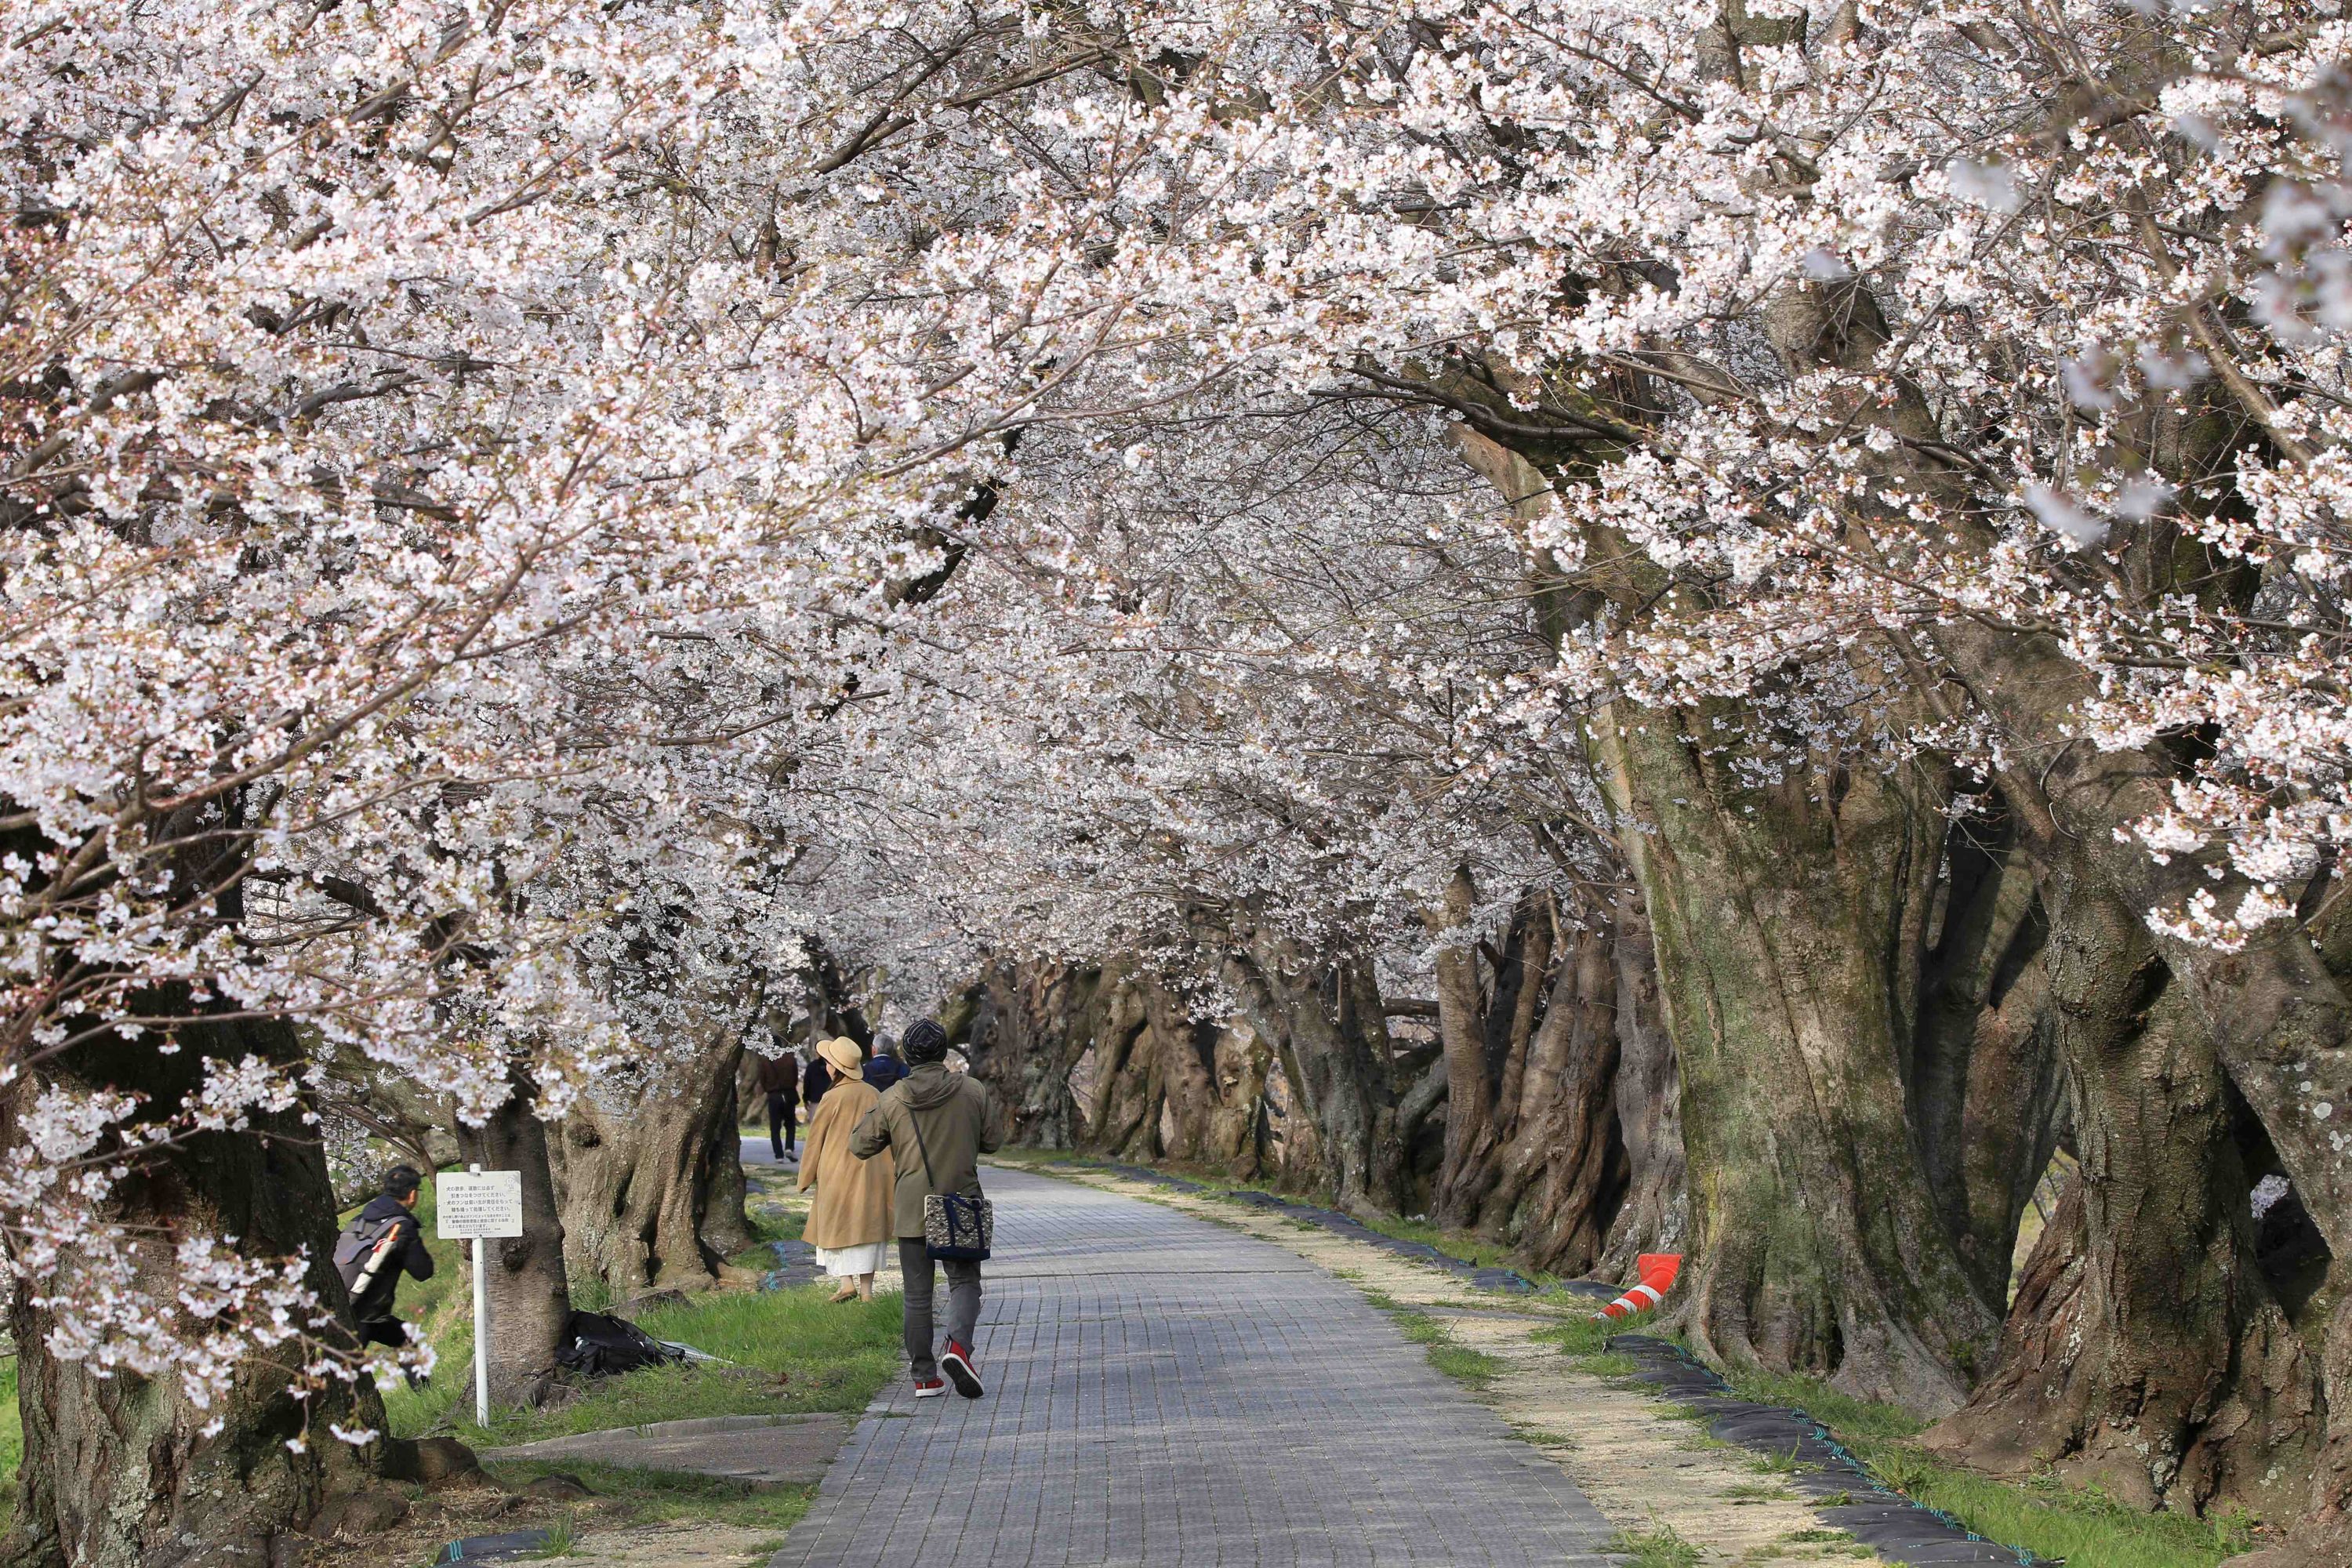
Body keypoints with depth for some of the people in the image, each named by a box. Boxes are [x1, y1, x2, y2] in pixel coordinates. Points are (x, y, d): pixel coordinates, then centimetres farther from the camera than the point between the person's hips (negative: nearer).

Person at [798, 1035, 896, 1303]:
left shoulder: (833, 1098, -13)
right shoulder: (874, 1095, 1)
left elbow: (816, 1139, -5)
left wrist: (807, 1177, 6)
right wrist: (890, 1170, 19)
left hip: (838, 1173, -4)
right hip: (872, 1175, 4)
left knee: (836, 1226, 8)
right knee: (867, 1227, 9)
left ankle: (846, 1282, -5)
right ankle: (866, 1289, 9)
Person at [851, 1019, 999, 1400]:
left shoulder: (892, 1099, -6)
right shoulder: (973, 1090, -6)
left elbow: (859, 1146, 2)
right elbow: (991, 1142, 4)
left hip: (911, 1210, 1)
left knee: (917, 1293, 8)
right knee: (964, 1281, 9)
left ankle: (923, 1376, 9)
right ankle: (958, 1344, -17)